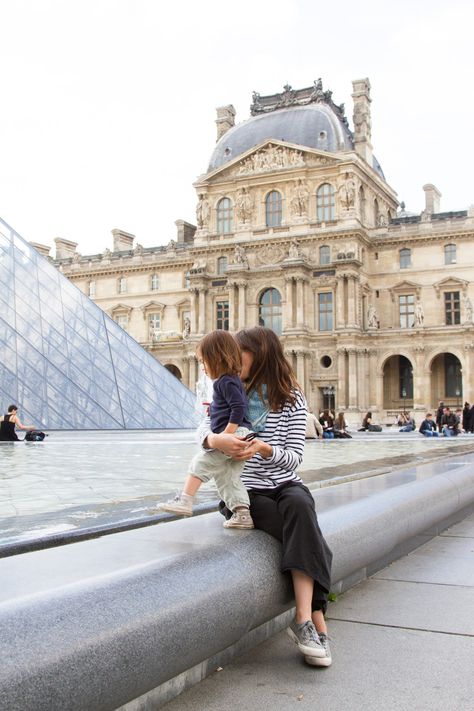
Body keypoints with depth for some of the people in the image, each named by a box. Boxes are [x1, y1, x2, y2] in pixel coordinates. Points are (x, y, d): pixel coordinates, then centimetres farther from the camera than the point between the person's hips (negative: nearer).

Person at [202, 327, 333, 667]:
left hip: (285, 484, 0)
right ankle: (316, 622, -25)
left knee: (300, 505, -35)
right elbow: (204, 430, -7)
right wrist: (216, 439, -32)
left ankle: (304, 620, -39)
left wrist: (264, 448, -28)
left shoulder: (291, 398, 1)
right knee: (303, 532, -28)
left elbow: (293, 458, -7)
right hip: (243, 490, 0)